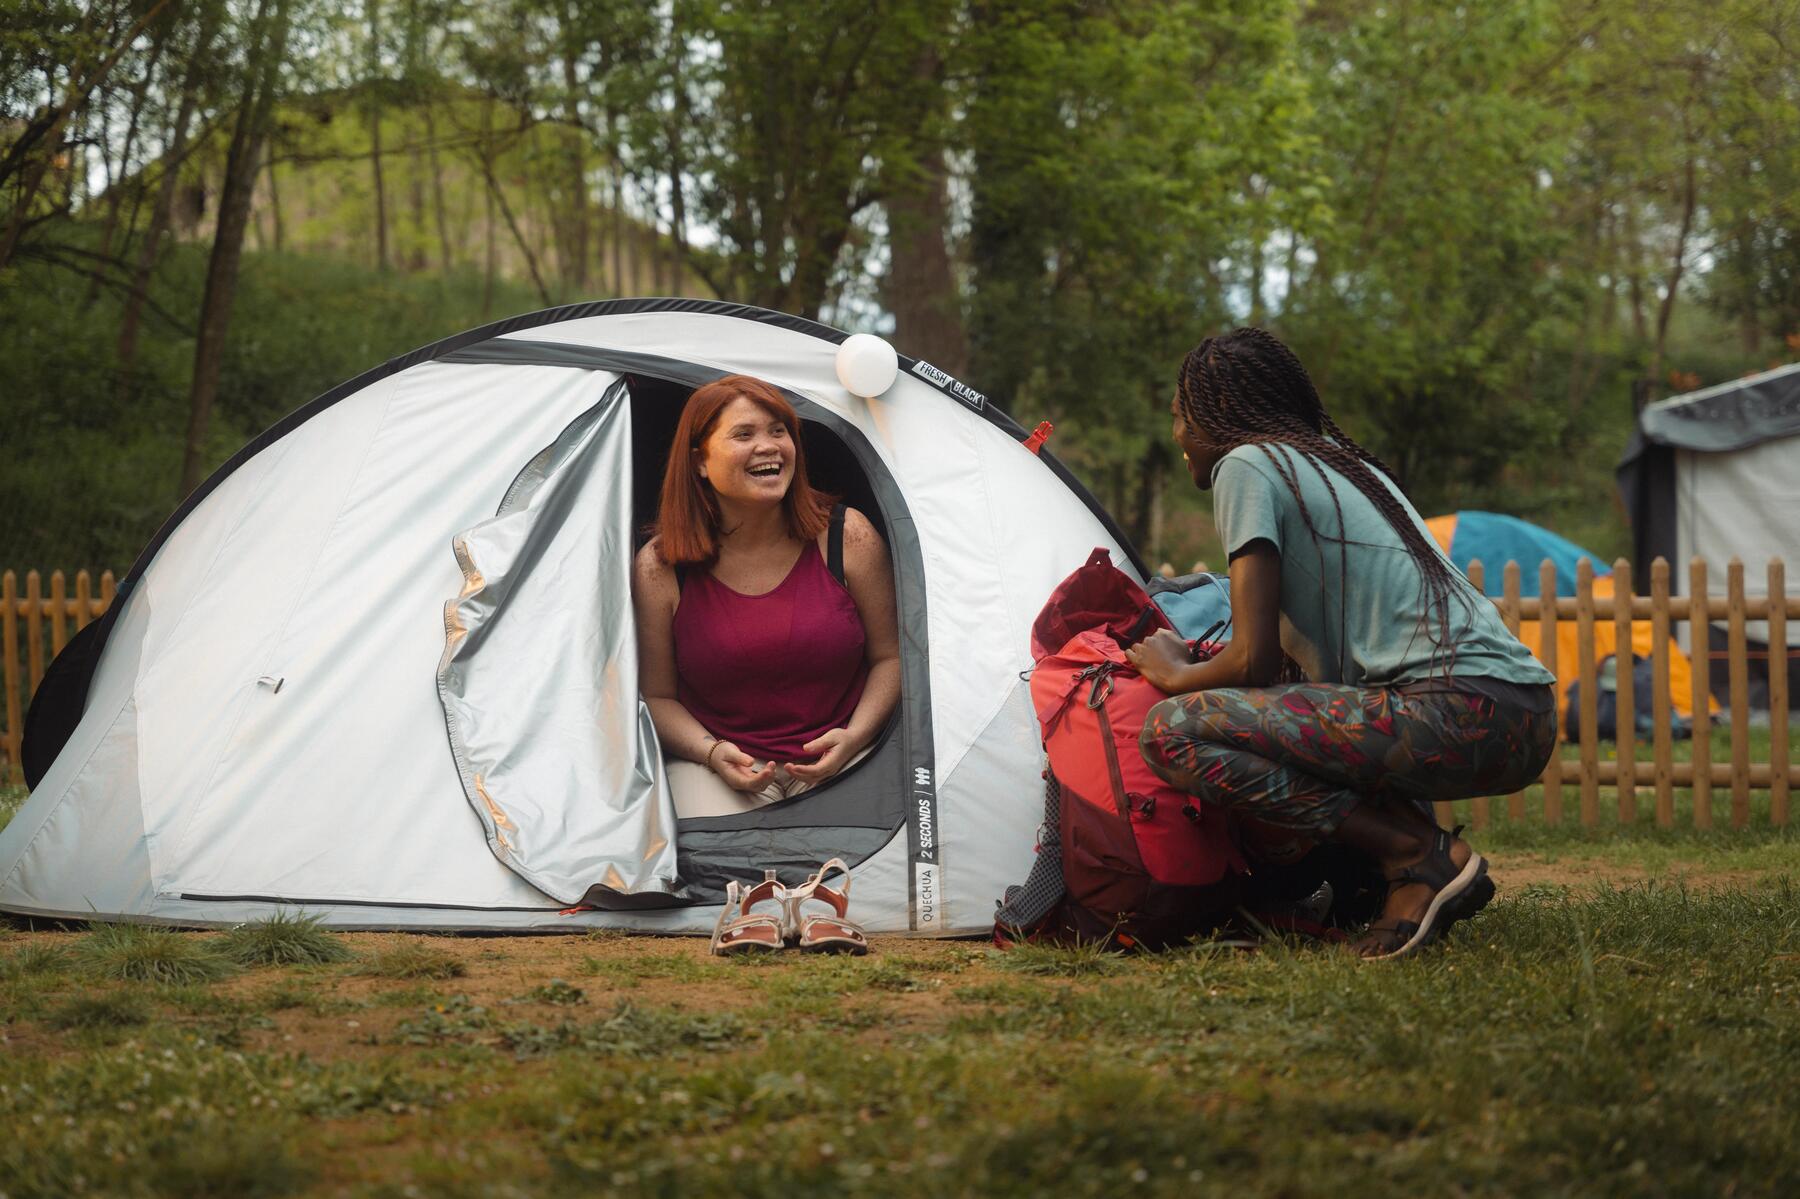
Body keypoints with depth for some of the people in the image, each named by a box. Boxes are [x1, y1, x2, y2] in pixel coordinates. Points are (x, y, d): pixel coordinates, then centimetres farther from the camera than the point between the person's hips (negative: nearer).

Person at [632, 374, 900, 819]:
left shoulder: (847, 538, -1)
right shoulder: (659, 569, -3)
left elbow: (890, 657, 7)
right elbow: (657, 697, 4)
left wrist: (854, 737, -11)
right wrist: (712, 752, -15)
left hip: (844, 764, 1)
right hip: (715, 768, -1)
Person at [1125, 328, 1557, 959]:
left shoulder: (1247, 465, 1)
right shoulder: (1346, 460, 27)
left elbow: (1254, 662, -5)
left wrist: (1175, 675, 16)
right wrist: (1210, 658, 39)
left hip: (1456, 716, -9)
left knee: (1172, 730, -11)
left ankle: (1415, 854, -12)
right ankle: (1432, 859, 9)